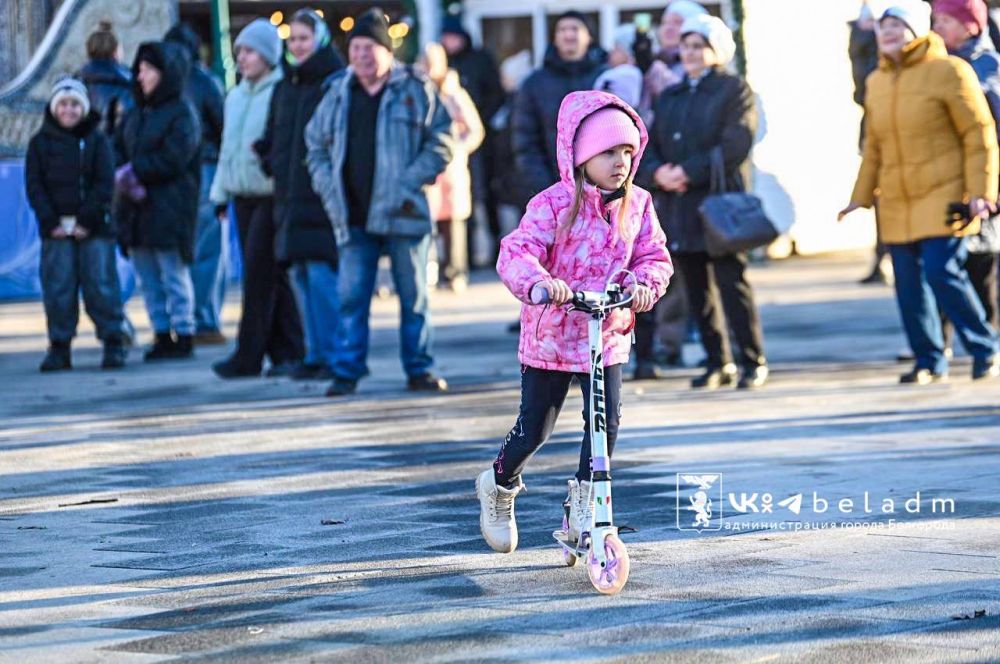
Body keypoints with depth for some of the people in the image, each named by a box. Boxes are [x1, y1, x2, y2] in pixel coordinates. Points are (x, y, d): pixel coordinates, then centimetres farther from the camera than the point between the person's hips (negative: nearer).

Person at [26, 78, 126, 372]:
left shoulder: (97, 140, 6)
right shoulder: (40, 142, 8)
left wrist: (87, 220, -11)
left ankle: (113, 344, 3)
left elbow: (105, 183, 0)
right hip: (56, 229, 1)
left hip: (94, 227, -1)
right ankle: (59, 347, 5)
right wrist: (51, 222, -8)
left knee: (101, 286, -3)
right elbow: (34, 186, 4)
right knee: (58, 288, -1)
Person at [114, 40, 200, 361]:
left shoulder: (181, 113, -6)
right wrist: (125, 176, -11)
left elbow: (173, 159, -15)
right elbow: (117, 148, 10)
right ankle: (162, 335, 15)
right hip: (136, 209, 7)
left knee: (173, 275, -4)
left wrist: (133, 171, -11)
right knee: (148, 279, 9)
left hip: (168, 211, -7)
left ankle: (184, 335, 2)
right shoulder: (137, 113, 16)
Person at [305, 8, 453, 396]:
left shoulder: (416, 90, 0)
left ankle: (419, 369, 13)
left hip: (403, 214, -2)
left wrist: (411, 182, -11)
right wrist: (329, 187, 2)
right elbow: (316, 144, 17)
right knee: (351, 295, 0)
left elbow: (441, 141, -1)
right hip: (353, 216, 2)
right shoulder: (338, 92, 10)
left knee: (414, 294, 5)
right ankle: (347, 372, 4)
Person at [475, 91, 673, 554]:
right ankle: (499, 485, 35)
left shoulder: (637, 204, -1)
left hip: (608, 333, 3)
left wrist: (645, 284, -20)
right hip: (551, 333, -3)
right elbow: (516, 253, -25)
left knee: (606, 419, -9)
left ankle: (584, 501, 9)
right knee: (535, 425, 6)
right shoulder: (554, 204, -16)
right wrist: (539, 282, -45)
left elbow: (654, 255, 2)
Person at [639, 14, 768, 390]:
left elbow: (736, 145, -13)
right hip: (679, 208, 6)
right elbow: (649, 146, 15)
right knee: (697, 290, 8)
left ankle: (753, 362, -1)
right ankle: (717, 362, 15)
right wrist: (657, 172, -8)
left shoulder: (733, 89, 0)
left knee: (732, 282, -8)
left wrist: (689, 171, -16)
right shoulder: (669, 97, 20)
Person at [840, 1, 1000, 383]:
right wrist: (861, 197, 15)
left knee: (942, 273, -15)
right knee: (909, 285, 4)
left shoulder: (948, 71, -5)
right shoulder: (877, 82, 13)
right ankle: (929, 361, 16)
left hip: (943, 198, -6)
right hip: (897, 205, 6)